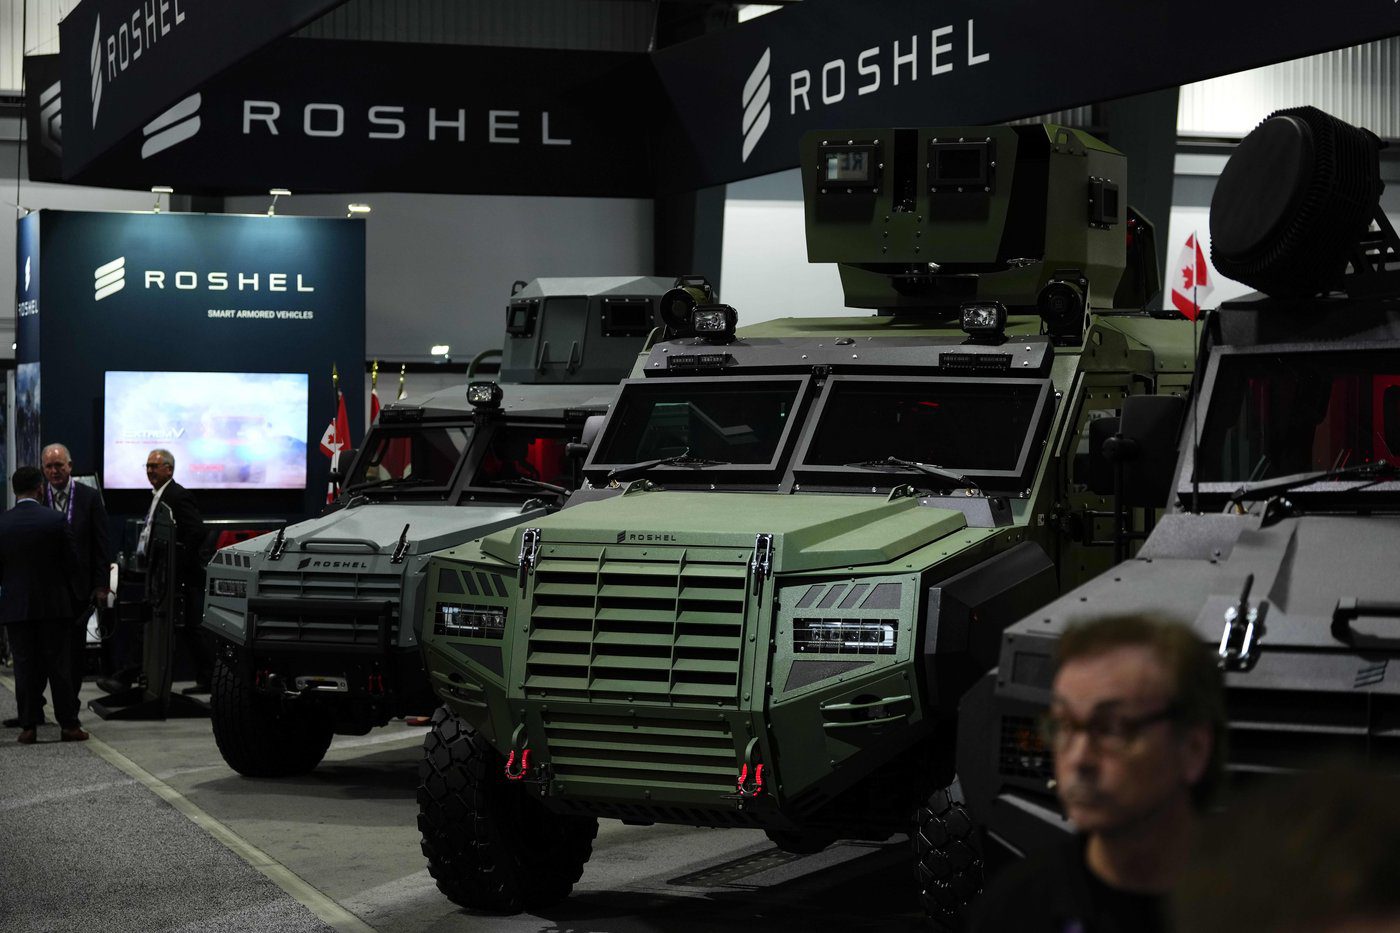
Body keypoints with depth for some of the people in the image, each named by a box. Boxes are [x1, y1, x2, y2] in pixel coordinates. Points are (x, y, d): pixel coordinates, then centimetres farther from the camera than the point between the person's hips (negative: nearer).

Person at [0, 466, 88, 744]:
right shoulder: (56, 520, -9)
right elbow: (71, 562, -5)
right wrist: (74, 599, 7)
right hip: (54, 605, -1)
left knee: (25, 668, 6)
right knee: (59, 665, 4)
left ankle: (28, 726, 6)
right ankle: (69, 724, 5)